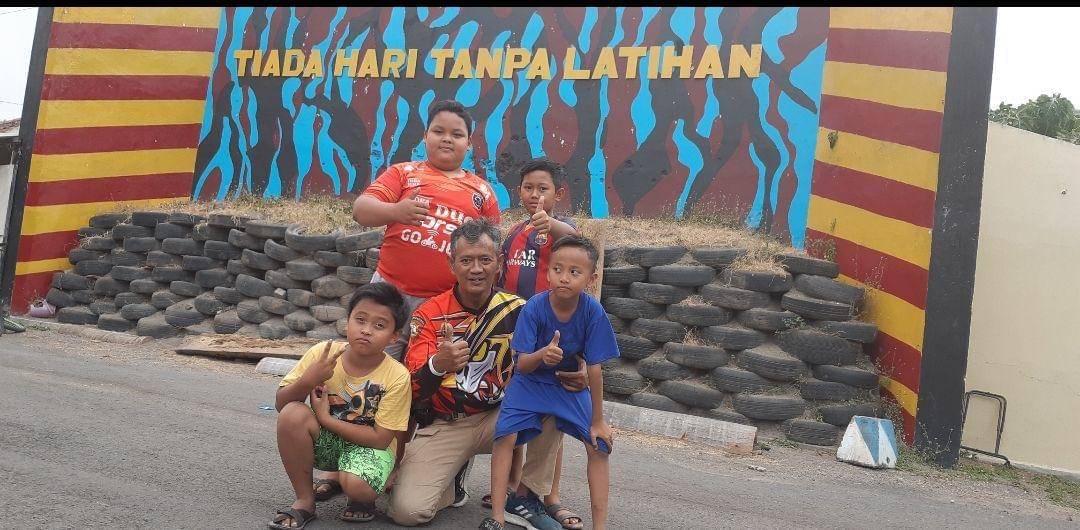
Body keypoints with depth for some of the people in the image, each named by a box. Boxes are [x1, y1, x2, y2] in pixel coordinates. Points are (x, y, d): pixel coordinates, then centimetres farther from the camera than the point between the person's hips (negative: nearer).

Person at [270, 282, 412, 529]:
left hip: (368, 445, -3)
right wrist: (308, 381, -29)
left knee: (356, 485, -34)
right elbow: (282, 403, -8)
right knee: (292, 414, -26)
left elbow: (380, 439, -18)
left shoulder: (397, 377, -20)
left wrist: (325, 417, -19)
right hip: (325, 443, 3)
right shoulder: (322, 353, -13)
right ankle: (305, 500, -7)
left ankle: (364, 499, 8)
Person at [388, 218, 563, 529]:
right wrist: (437, 365, -39)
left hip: (497, 419, 2)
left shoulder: (518, 310, -5)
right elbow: (413, 394, -15)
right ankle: (453, 473, 12)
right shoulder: (429, 314, -10)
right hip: (442, 426, -2)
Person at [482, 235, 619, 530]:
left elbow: (594, 370, -17)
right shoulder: (534, 308, -24)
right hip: (532, 381, -1)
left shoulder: (593, 312, -23)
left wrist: (598, 420, -10)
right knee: (506, 436, -19)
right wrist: (542, 355, -46)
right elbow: (522, 365, -22)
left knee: (599, 445, -8)